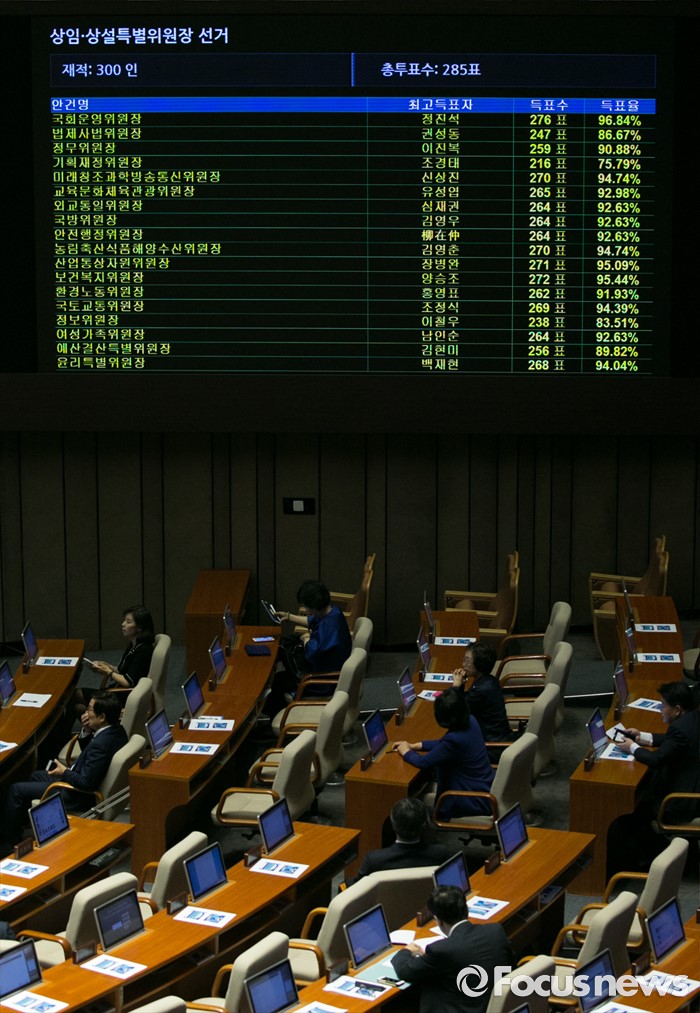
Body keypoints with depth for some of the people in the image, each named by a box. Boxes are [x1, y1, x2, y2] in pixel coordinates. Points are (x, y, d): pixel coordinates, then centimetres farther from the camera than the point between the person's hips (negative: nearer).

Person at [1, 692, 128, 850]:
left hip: (78, 797, -10)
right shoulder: (116, 730, -5)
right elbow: (86, 751, 11)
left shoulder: (100, 745, -34)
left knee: (17, 790, 0)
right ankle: (19, 823, 41)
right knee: (36, 775, 28)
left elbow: (87, 783, -31)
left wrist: (64, 772, -15)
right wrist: (86, 731, -7)